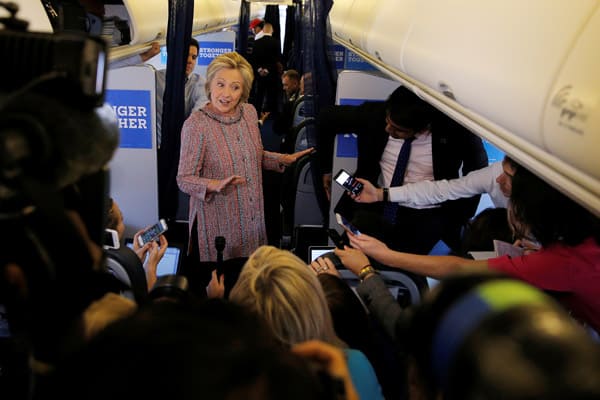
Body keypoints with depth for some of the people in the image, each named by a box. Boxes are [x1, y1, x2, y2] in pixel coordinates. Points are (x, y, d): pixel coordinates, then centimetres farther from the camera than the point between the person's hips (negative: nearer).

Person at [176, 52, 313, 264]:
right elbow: (184, 179, -15)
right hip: (218, 220, -5)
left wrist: (283, 159, 0)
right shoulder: (196, 125, -18)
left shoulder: (249, 112, 0)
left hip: (252, 215, 6)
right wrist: (215, 185, -32)